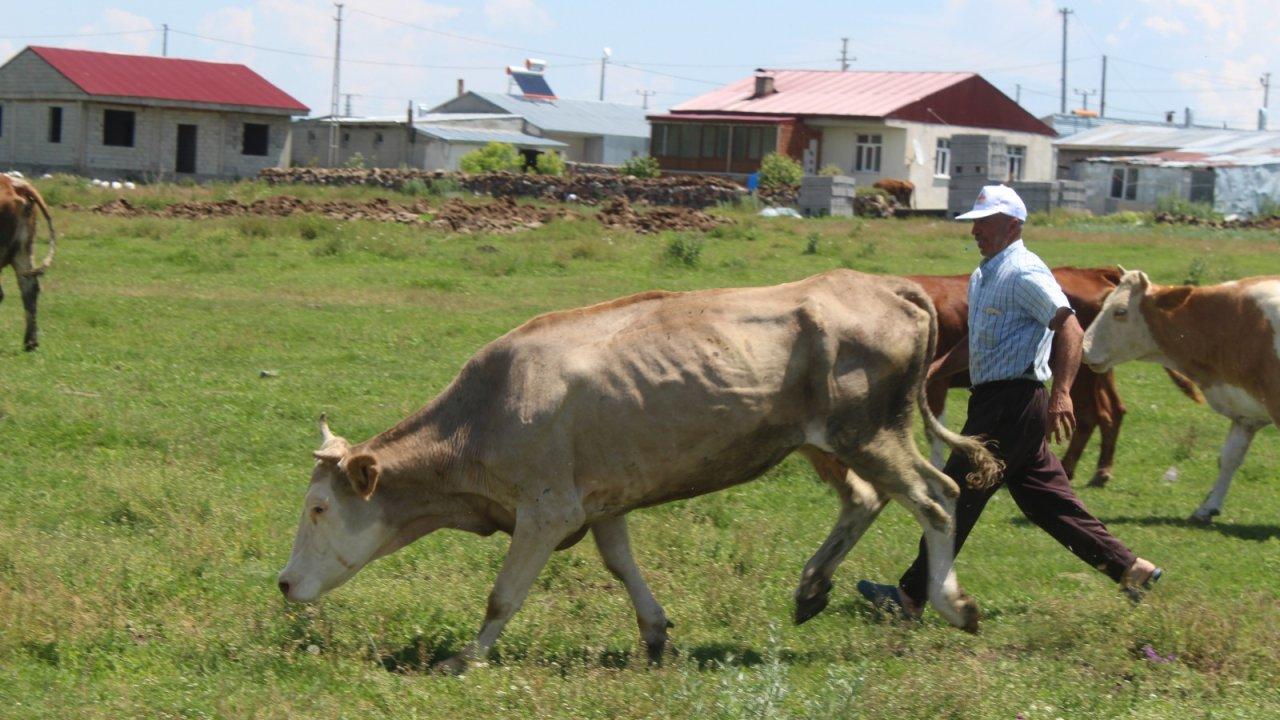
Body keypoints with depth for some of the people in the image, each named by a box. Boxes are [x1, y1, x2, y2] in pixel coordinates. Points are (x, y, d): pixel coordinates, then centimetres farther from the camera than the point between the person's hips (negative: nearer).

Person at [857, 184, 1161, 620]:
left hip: (1011, 403, -10)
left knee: (956, 497, -7)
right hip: (994, 401, 10)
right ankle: (1129, 570, 18)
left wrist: (1061, 394, -33)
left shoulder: (1024, 274, -13)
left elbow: (1070, 329, -22)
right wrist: (933, 371, 15)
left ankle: (911, 596, -3)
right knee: (1047, 501, 13)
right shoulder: (984, 276, 18)